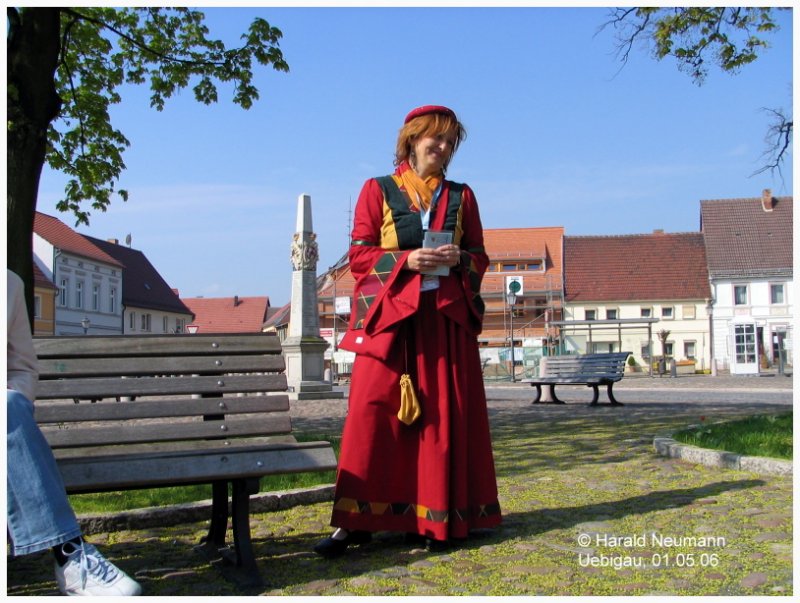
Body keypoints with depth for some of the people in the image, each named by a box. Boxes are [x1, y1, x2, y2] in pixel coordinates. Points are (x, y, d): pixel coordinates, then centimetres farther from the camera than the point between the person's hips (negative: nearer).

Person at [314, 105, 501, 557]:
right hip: (389, 315, -2)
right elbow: (359, 255, 3)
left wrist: (458, 259, -7)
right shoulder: (378, 190, 8)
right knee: (373, 411, -7)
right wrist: (405, 260, -13)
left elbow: (479, 258, 15)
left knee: (444, 415, 1)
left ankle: (437, 518, 12)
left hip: (446, 318, 2)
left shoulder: (461, 196, 14)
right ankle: (358, 519, 1)